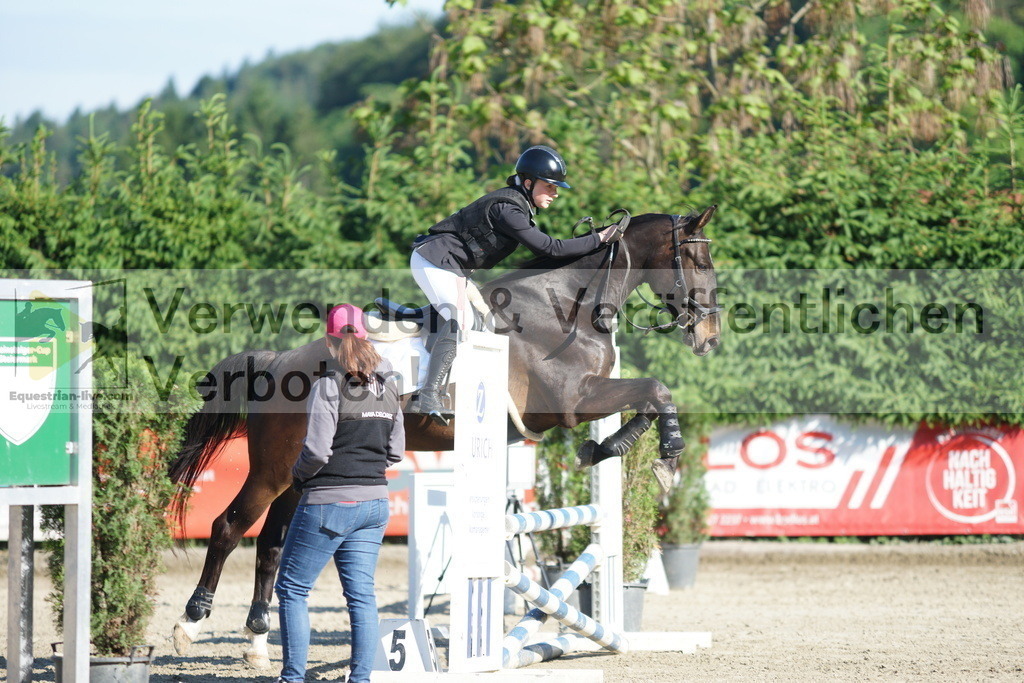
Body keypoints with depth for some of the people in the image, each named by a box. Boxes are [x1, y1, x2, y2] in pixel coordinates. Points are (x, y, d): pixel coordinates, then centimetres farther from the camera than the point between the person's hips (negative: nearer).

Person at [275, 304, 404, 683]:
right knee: (362, 594, 8)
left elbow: (316, 451, -18)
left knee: (292, 588, 4)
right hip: (374, 502, 6)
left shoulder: (328, 388, -14)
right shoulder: (387, 389, 6)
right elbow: (395, 452, 11)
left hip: (329, 502, -6)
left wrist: (298, 473, 1)